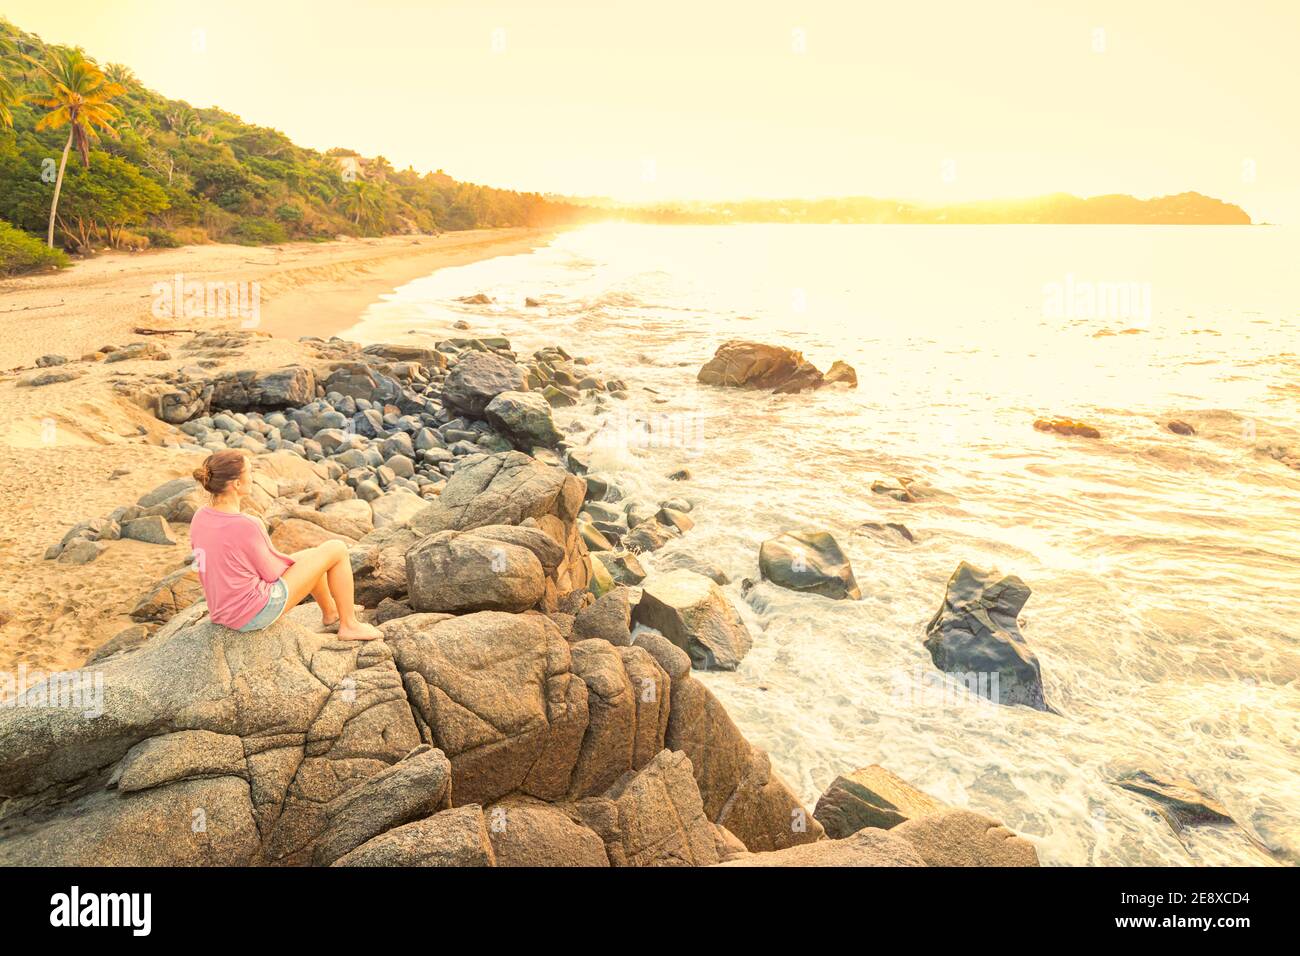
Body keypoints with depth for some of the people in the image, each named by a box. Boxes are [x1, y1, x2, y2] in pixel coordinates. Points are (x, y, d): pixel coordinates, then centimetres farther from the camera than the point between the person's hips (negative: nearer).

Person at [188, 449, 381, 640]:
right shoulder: (246, 526, -27)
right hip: (258, 612, -8)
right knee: (337, 549, 2)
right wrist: (291, 561, 8)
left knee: (313, 556, 28)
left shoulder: (200, 518, -3)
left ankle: (331, 614, 50)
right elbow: (270, 571, -14)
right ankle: (349, 624, 17)